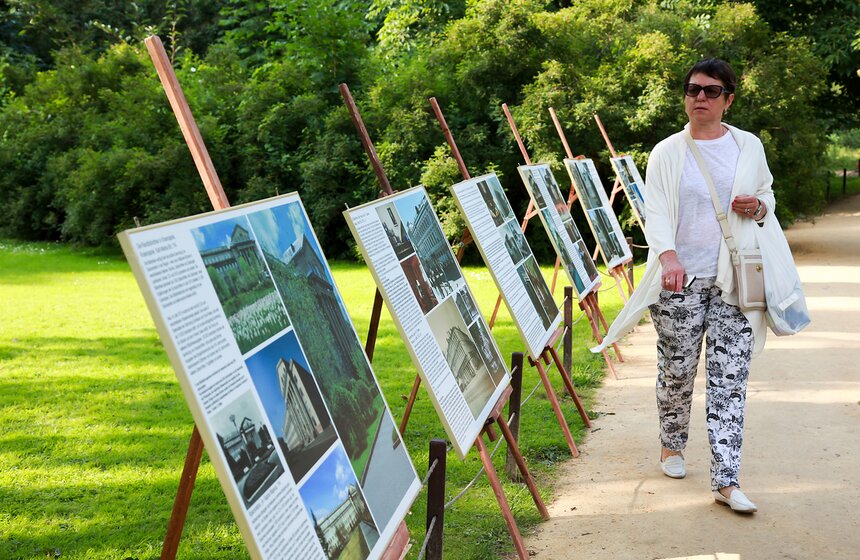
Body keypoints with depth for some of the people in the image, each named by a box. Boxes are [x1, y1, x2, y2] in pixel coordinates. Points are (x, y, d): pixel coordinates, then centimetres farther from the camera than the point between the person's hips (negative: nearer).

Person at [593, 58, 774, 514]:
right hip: (681, 279, -1)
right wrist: (669, 257, -27)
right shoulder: (666, 153, 2)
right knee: (677, 370, 6)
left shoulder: (749, 147, 9)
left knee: (729, 377, -5)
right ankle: (672, 446, 33)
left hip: (733, 280, 1)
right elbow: (656, 212, -8)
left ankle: (725, 479, -4)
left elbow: (768, 200, 19)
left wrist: (755, 206, -7)